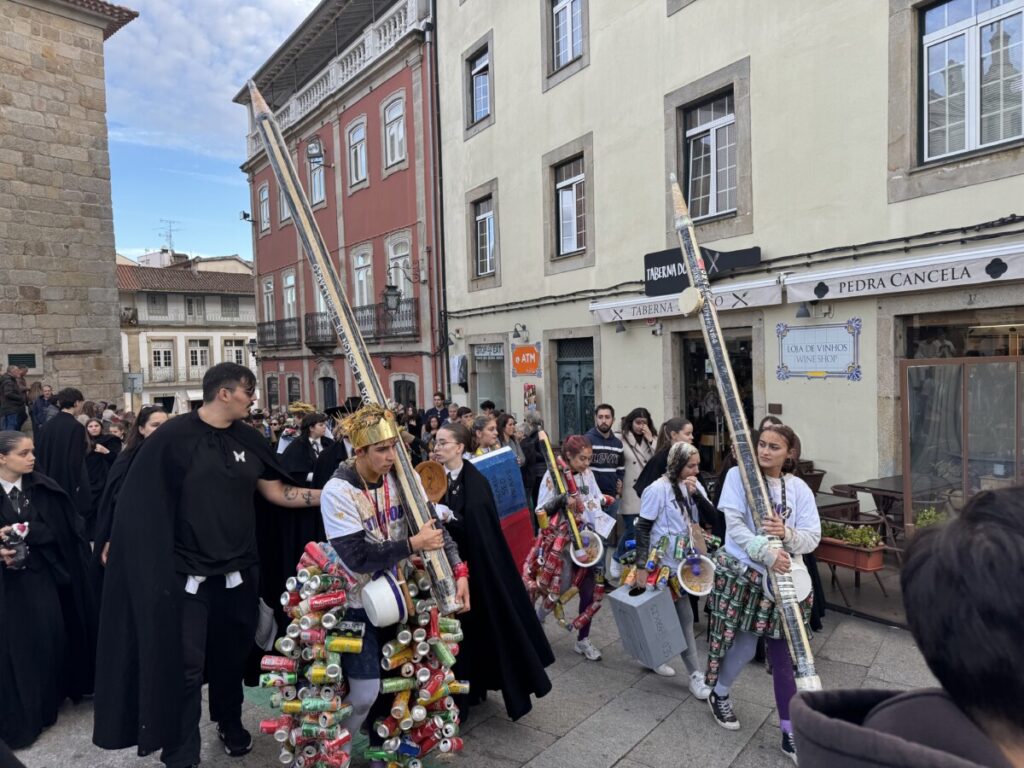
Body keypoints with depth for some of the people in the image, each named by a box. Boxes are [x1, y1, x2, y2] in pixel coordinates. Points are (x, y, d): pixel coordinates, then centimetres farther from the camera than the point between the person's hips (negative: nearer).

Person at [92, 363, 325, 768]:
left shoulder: (248, 439, 2)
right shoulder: (172, 437, -13)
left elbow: (277, 491, 3)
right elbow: (140, 500, -8)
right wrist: (114, 542, -8)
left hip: (239, 569, 5)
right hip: (189, 573, -5)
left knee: (233, 654, 20)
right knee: (186, 665, 4)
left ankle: (230, 722, 44)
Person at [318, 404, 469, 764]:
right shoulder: (338, 492, -22)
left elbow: (434, 525, -5)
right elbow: (357, 557, -27)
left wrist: (458, 570, -16)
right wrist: (413, 543, -25)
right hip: (357, 606, -5)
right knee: (365, 691, -3)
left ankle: (382, 746, 42)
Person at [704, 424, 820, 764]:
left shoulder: (799, 489, 2)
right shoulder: (738, 475, -7)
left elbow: (813, 538, -2)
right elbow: (735, 525, -15)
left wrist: (786, 533, -22)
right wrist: (768, 555, -25)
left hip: (783, 579, 3)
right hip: (741, 573, -2)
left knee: (782, 654, 8)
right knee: (744, 646, 6)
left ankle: (791, 733, 22)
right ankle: (719, 694, 36)